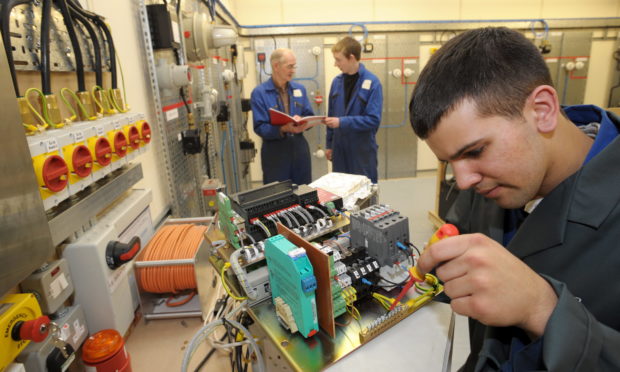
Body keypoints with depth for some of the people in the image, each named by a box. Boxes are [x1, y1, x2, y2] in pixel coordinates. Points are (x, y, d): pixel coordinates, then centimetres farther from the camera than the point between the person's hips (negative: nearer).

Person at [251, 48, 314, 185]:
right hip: (274, 151, -4)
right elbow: (260, 127, -14)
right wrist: (284, 129, -29)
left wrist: (302, 122, -15)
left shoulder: (300, 89, 9)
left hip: (299, 147, 5)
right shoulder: (259, 93, -8)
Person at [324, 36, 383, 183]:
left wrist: (342, 122, -22)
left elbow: (373, 120, -17)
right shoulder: (336, 81, 4)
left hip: (363, 149, -4)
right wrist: (329, 144, 11)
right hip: (339, 148, 5)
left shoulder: (372, 82, -11)